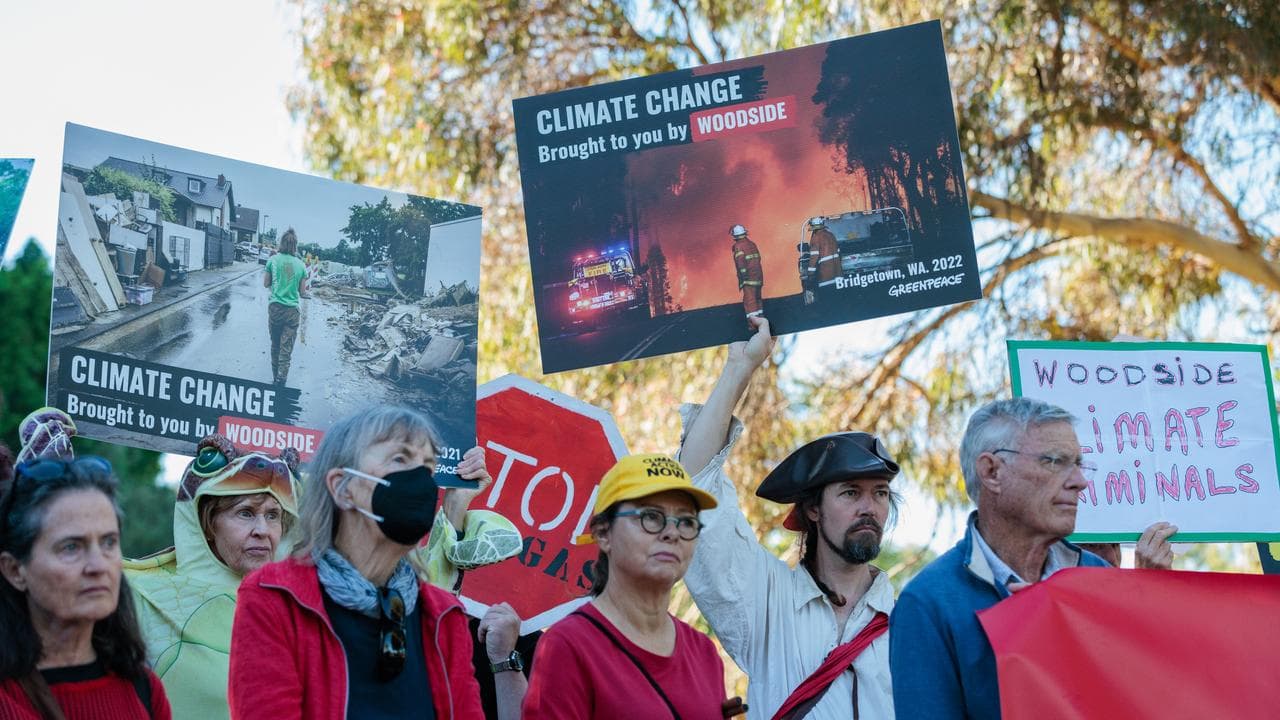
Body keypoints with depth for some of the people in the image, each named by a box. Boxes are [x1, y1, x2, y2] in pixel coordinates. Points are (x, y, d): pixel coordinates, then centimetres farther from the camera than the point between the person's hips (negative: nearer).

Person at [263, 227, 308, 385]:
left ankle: (275, 377, 24)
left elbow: (266, 283, 7)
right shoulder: (300, 265, -1)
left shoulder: (273, 260, -3)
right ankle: (281, 380, -9)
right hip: (292, 310, -1)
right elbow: (302, 292, 5)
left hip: (275, 308, 1)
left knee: (275, 345, 16)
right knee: (286, 349, -1)